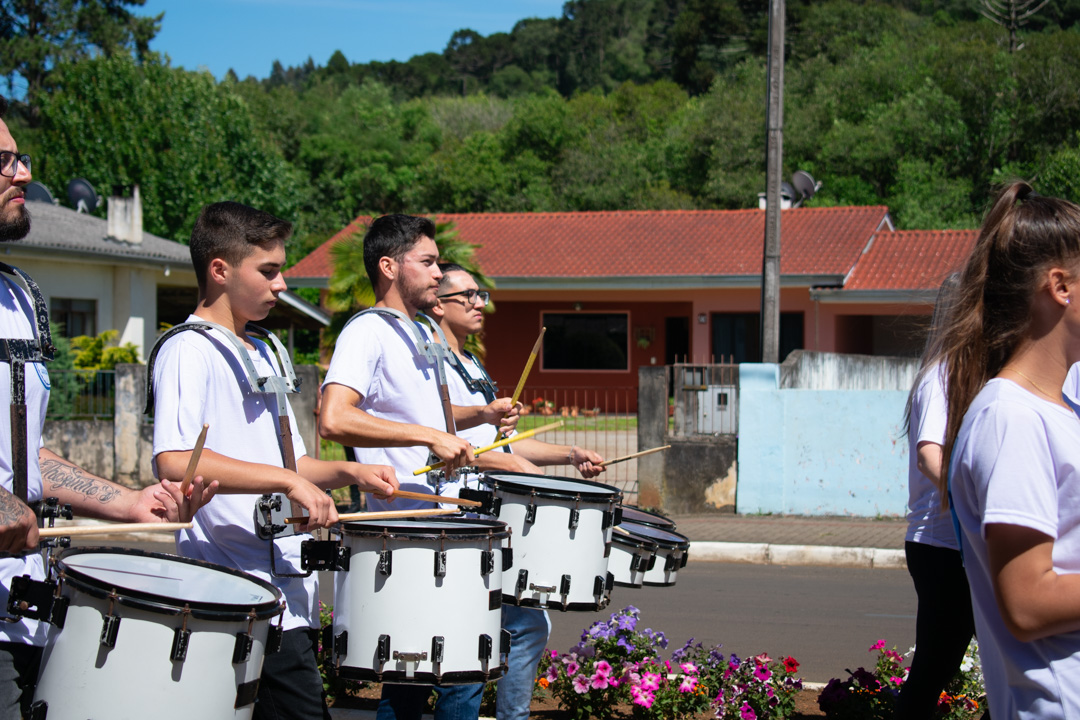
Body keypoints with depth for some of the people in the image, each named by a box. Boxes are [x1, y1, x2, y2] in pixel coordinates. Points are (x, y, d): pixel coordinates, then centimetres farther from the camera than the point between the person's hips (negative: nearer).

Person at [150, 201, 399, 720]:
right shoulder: (188, 351, -8)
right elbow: (175, 462, -23)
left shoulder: (264, 355, 20)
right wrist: (288, 480, -23)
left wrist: (349, 473, 8)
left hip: (289, 590, 9)